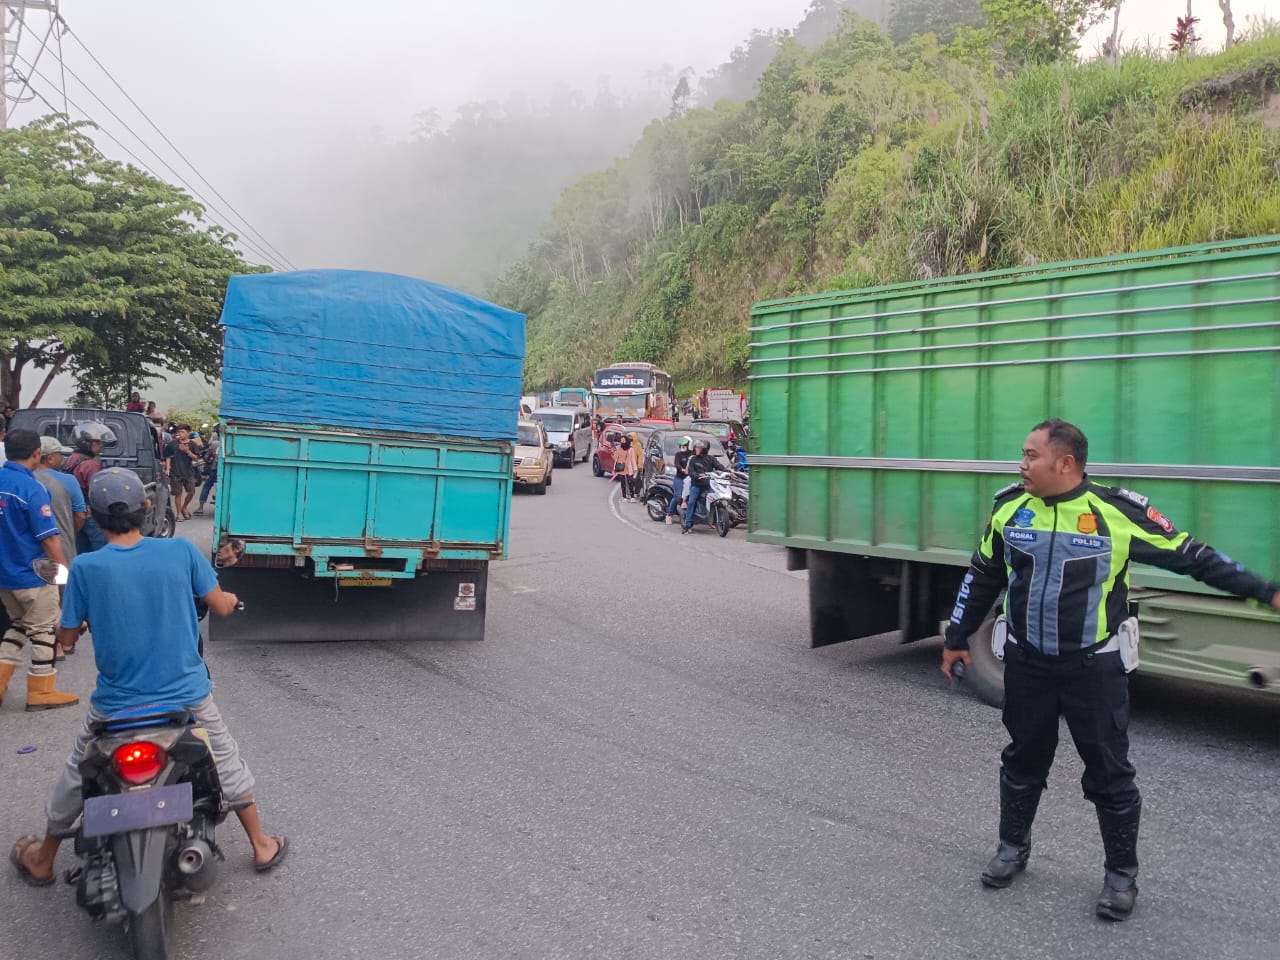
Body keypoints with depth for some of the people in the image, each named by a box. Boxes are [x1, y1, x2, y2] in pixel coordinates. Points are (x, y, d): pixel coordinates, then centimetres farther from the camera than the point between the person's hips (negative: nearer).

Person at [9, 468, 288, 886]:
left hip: (116, 703, 0)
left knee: (76, 774, 26)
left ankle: (42, 860, 44)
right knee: (228, 764, 22)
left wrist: (61, 625, 19)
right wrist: (231, 598, 20)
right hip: (187, 694, 0)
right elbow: (221, 606, -4)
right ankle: (262, 846, 32)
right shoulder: (181, 551, -12)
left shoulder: (85, 568, -14)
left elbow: (66, 639, -4)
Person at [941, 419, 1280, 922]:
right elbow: (982, 576, 8)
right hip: (1027, 664, 3)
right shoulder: (1010, 507, -3)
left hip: (1095, 668, -3)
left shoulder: (1118, 511, -15)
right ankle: (1012, 848, 35)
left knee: (1109, 772, 7)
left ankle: (1121, 873, 25)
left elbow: (1191, 556, -5)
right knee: (1022, 761, 16)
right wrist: (958, 638, 13)